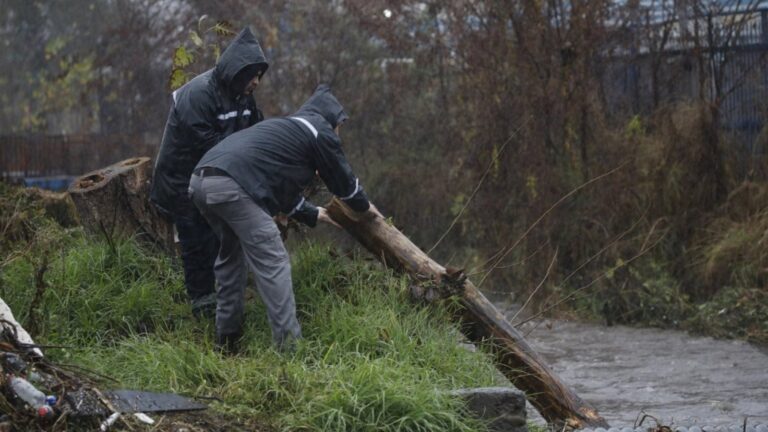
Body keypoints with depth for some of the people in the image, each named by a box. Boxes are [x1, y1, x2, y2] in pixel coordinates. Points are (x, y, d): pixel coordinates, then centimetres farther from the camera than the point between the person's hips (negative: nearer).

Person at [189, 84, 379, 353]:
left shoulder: (286, 128, 37)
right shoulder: (320, 132, 12)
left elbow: (281, 188, 45)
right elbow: (343, 179, 21)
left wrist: (312, 214, 57)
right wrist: (364, 206, 40)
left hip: (200, 181, 9)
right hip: (231, 187, -9)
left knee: (232, 255, 25)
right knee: (272, 262, -4)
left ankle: (227, 339, 29)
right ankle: (290, 345, -7)